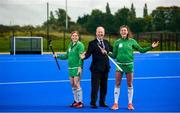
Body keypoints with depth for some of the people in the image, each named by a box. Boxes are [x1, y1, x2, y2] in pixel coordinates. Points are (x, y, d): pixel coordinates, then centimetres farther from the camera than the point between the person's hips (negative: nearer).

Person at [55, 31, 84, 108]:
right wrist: (58, 56, 16)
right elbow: (67, 56, 23)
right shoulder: (70, 45, 15)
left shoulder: (80, 45, -7)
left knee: (77, 84, -9)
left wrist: (80, 67, -23)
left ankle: (80, 102, -2)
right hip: (70, 68, 7)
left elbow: (81, 57, -15)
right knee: (72, 84, 10)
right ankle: (76, 101, 20)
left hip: (77, 68, -7)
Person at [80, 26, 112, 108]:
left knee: (104, 86, 12)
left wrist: (106, 52, 2)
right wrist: (84, 56, -32)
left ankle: (102, 102, 24)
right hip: (96, 68, -5)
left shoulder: (106, 42, 13)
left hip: (105, 68, 5)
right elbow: (88, 53, -17)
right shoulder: (92, 43, -5)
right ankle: (93, 103, 8)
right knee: (95, 86, -3)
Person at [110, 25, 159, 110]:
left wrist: (151, 47, -5)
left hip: (129, 65, 0)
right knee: (117, 84, 2)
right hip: (119, 65, 0)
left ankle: (130, 104, 16)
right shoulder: (117, 42, 2)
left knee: (130, 85, 5)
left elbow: (141, 50, 5)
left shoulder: (132, 41, 1)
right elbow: (114, 55, 5)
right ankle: (116, 103, 10)